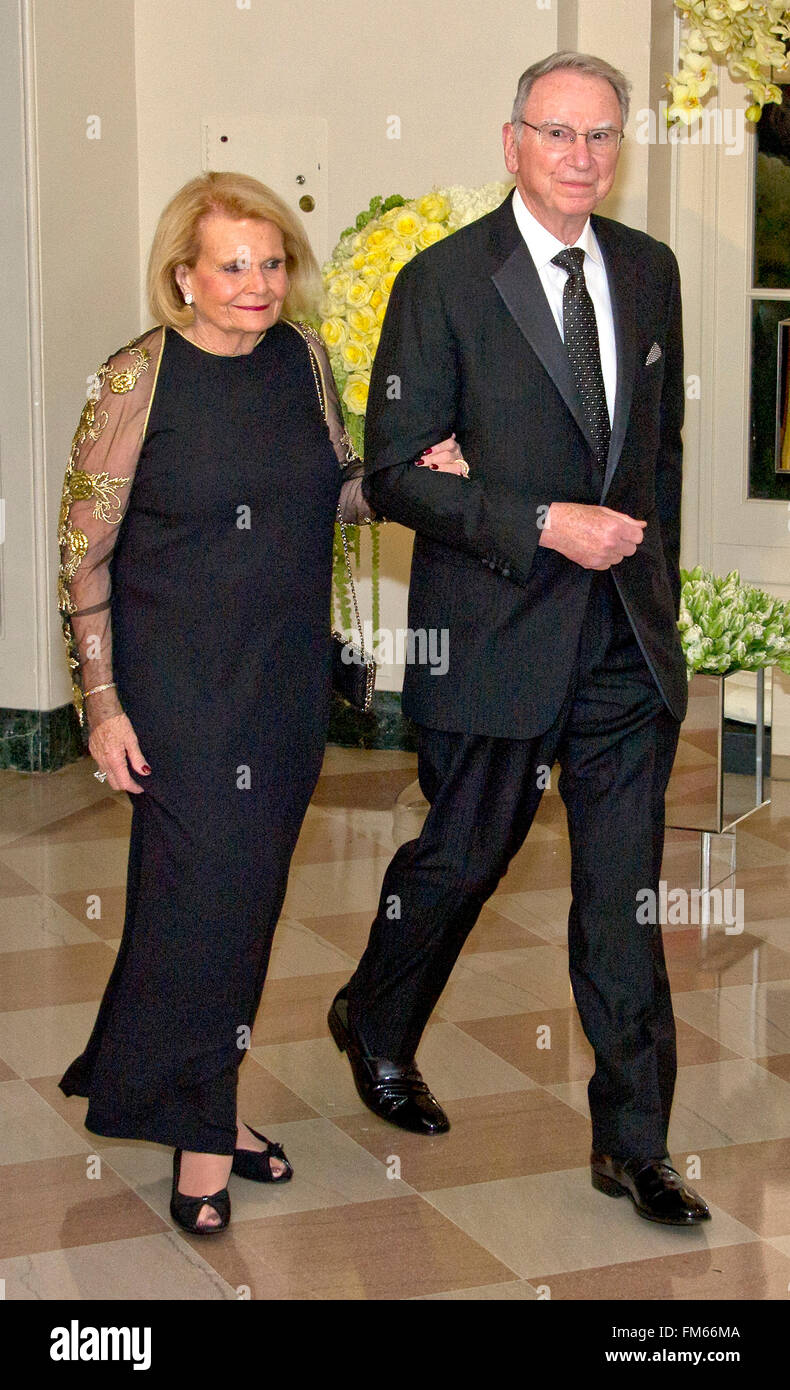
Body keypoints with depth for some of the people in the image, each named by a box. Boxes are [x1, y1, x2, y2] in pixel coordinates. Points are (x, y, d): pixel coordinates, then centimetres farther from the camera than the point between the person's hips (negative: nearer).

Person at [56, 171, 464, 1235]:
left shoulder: (304, 359, 3)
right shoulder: (137, 379, -12)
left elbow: (335, 489, 17)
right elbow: (84, 551, -8)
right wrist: (102, 701, -10)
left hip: (292, 673, 5)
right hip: (180, 679, -5)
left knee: (251, 887, 12)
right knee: (206, 887, -4)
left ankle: (202, 1096, 29)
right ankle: (200, 1128, 15)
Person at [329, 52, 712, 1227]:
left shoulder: (649, 270, 8)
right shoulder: (442, 282, -8)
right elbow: (392, 472, -11)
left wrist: (659, 580, 14)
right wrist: (541, 525, -19)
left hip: (630, 641, 4)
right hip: (497, 633, -4)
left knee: (626, 893, 5)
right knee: (460, 859, 12)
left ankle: (634, 1143, 17)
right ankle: (374, 1023, 42)